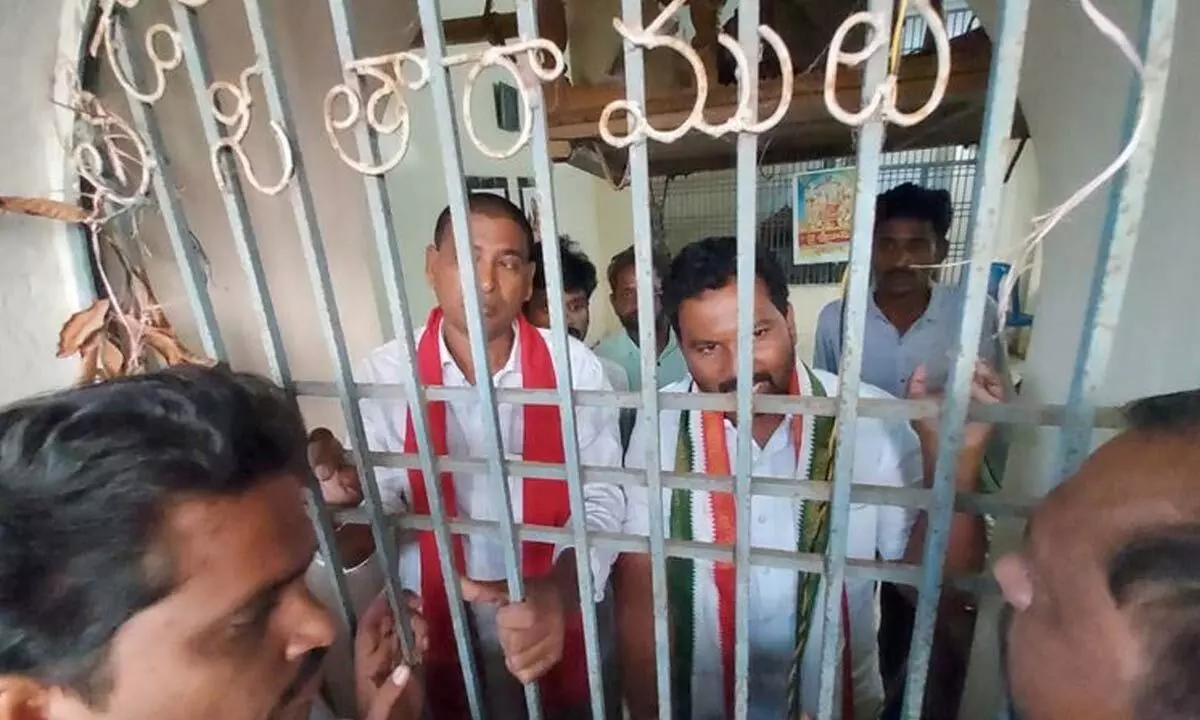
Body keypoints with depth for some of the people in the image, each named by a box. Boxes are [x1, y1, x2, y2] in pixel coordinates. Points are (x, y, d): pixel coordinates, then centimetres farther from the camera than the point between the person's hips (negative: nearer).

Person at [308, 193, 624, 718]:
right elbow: (384, 510, -8)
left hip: (556, 622, 0)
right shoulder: (384, 373, -12)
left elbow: (602, 502, -16)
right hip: (439, 632, 1)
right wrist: (347, 498, -29)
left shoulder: (574, 367, -15)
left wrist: (559, 592, -32)